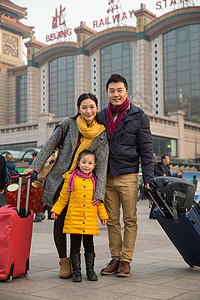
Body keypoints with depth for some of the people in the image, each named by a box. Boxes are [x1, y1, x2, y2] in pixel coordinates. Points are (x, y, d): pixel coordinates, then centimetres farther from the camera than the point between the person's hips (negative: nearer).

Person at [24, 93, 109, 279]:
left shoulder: (102, 135, -1)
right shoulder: (69, 124, -3)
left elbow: (102, 164, -7)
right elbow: (50, 145, 1)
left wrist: (99, 193, -14)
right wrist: (35, 166, -6)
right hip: (60, 179, -1)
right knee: (60, 220, -1)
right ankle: (63, 261, 10)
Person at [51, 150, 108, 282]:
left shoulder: (94, 180, 8)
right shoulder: (71, 178, 2)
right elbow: (63, 197, 6)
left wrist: (103, 215, 13)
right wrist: (56, 210, 2)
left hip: (90, 220, 2)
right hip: (74, 219, -1)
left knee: (89, 245, 9)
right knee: (75, 245, 5)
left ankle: (90, 270, 20)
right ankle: (76, 271, 15)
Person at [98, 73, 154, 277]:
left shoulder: (138, 117, 1)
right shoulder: (101, 117, 11)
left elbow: (146, 150, 0)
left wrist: (148, 178, -7)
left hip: (128, 176, -3)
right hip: (106, 176, 3)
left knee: (130, 220, 2)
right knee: (112, 221, 8)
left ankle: (126, 260, 11)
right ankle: (115, 258, 19)